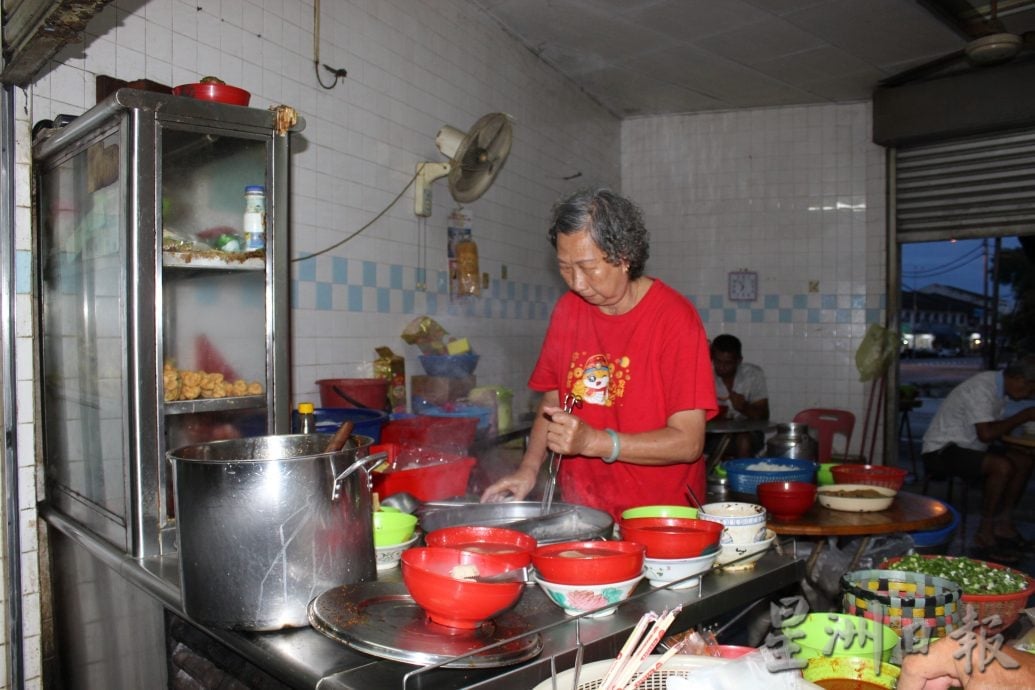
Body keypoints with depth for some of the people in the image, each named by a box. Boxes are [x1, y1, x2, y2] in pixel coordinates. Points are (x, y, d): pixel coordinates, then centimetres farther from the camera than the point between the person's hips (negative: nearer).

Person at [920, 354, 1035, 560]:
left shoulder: (998, 386, 6)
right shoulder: (981, 388, -23)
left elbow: (995, 428, 16)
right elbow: (986, 433, -31)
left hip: (968, 447, 10)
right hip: (941, 451, -10)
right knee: (1002, 466, -27)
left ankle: (1004, 524, 9)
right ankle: (985, 534, -14)